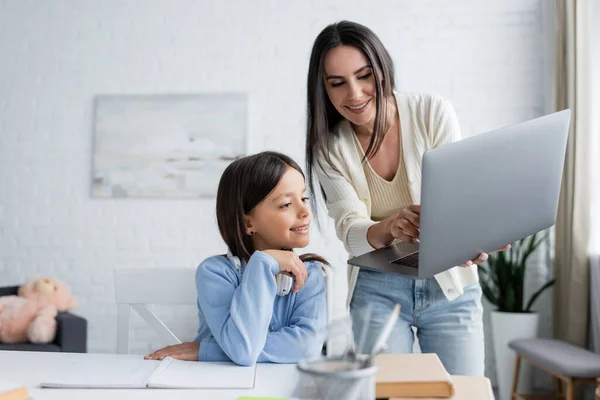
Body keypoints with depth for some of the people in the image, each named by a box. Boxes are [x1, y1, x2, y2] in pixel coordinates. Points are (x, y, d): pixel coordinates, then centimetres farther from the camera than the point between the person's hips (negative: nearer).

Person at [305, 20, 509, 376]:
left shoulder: (433, 113, -11)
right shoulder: (329, 147, -7)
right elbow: (351, 232, -16)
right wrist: (390, 228, -39)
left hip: (450, 284, 0)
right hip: (377, 291, 1)